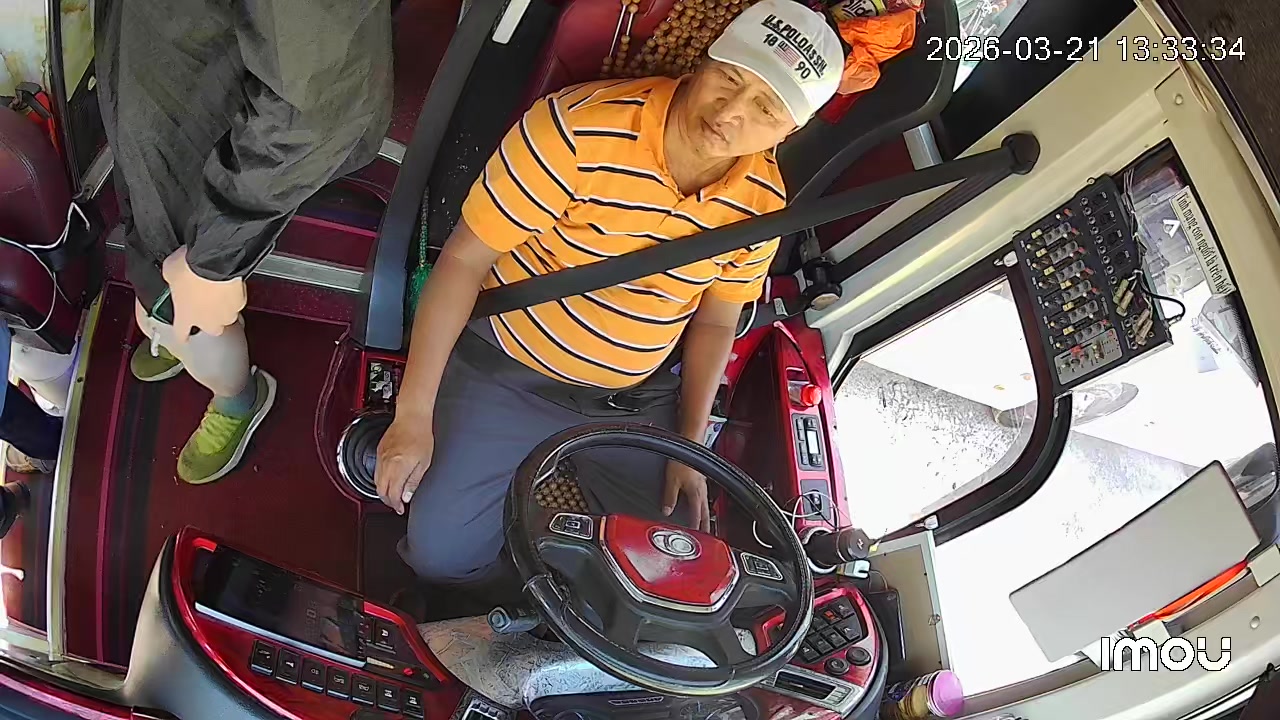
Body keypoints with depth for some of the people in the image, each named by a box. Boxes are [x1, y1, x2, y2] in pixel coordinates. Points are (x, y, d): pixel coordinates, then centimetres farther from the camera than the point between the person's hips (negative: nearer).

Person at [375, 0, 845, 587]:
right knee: (440, 553, -14)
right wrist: (413, 416, -18)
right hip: (506, 372, -3)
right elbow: (463, 260, -19)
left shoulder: (763, 202, -9)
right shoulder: (579, 129, -24)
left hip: (635, 400, 4)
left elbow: (714, 323, 5)